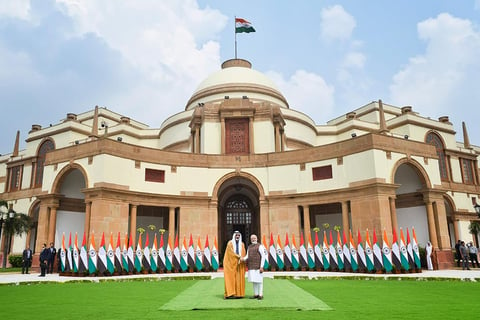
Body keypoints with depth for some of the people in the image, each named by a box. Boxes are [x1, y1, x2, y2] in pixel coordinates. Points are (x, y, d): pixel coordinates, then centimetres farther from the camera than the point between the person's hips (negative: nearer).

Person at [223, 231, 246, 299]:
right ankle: (230, 293, -6)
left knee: (239, 279, 2)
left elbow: (243, 254, 8)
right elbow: (231, 253, -12)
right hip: (231, 263, -4)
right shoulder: (230, 243, -2)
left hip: (239, 265, 4)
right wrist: (239, 257, -20)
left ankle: (238, 293, 6)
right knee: (231, 278, -6)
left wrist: (242, 259, -11)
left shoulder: (242, 244, 11)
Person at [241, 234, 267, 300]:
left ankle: (261, 295, 3)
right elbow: (247, 257, 9)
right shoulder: (249, 247, 14)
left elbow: (263, 256, -12)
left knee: (259, 280, -4)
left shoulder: (260, 246, -8)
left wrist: (261, 266, -18)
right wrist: (244, 259, -14)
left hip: (258, 266, -7)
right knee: (254, 280, 8)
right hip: (251, 267, 7)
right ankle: (256, 294, 15)